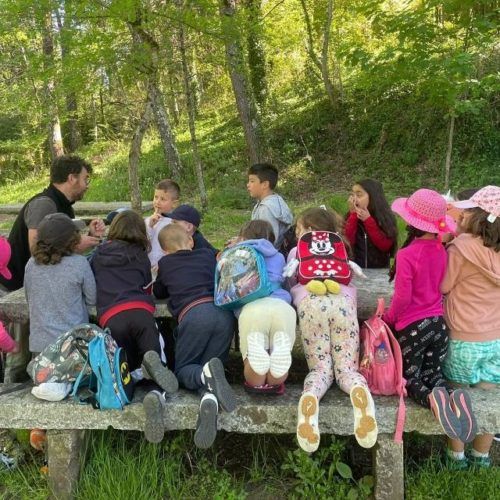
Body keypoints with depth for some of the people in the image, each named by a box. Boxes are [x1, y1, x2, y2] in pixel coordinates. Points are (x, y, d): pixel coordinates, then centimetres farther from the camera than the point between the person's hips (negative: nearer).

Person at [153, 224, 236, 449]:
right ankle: (210, 399, -28)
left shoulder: (165, 263, 22)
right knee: (206, 373, 10)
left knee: (183, 370, 14)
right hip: (224, 312, 3)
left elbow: (158, 293, 39)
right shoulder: (208, 254, 27)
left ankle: (208, 373, -24)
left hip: (193, 314, -3)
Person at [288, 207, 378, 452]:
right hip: (342, 301, 1)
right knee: (346, 368, 3)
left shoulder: (296, 251, 32)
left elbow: (290, 283, 39)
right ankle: (360, 391, -34)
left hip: (311, 303, -1)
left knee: (320, 368, 4)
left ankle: (310, 396, -32)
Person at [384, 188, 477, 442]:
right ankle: (453, 395, -15)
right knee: (432, 373, 19)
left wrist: (388, 317, 0)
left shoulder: (406, 254, -19)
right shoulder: (441, 251, 1)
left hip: (412, 326, -5)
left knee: (410, 378, 12)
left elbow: (402, 297, -17)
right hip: (438, 323, 5)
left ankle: (431, 399, -22)